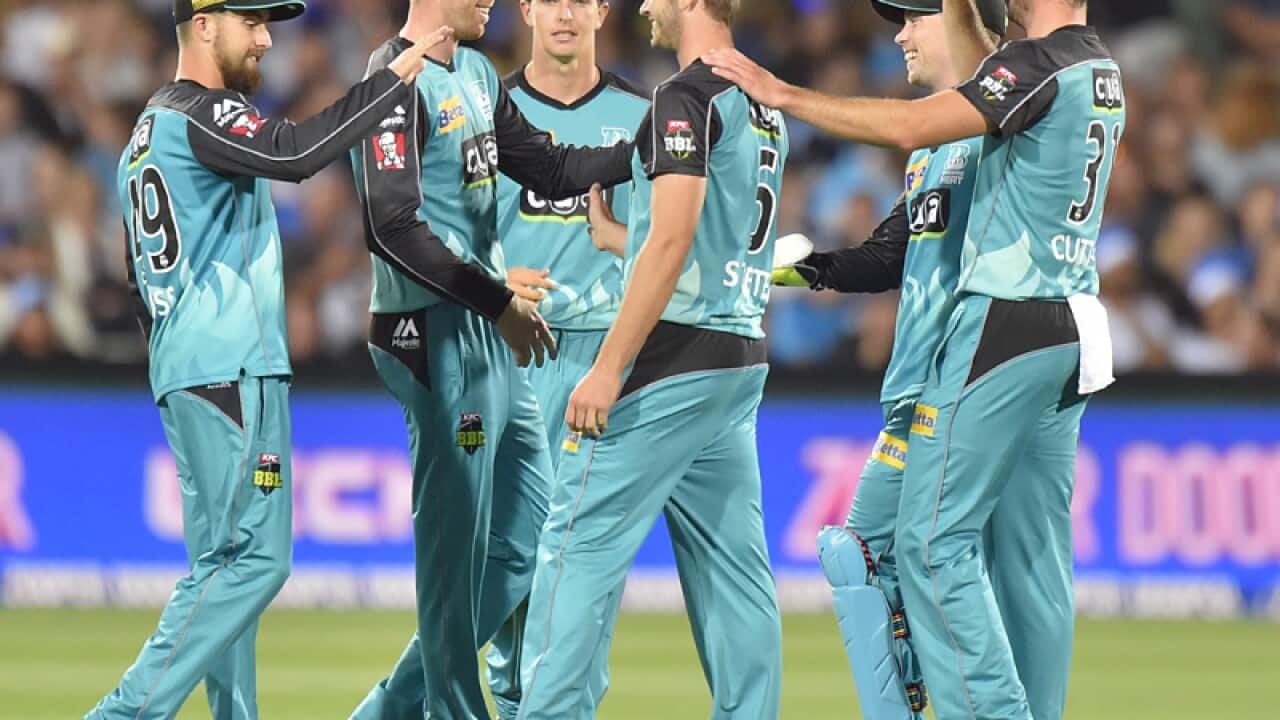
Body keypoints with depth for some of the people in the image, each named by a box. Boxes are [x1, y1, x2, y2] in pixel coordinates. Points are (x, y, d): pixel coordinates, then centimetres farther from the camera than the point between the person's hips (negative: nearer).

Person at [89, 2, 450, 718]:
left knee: (227, 563, 11)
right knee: (255, 559, -12)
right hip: (233, 369, -11)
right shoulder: (203, 114, -9)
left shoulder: (148, 130, 21)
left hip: (182, 370, 11)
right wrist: (395, 79, -23)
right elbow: (295, 152, -28)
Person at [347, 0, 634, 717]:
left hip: (495, 334, 10)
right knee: (458, 548, -4)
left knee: (527, 542, 12)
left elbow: (551, 169, 16)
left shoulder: (478, 74, 16)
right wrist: (499, 300, -21)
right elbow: (395, 227, -21)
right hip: (436, 338, -10)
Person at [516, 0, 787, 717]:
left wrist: (609, 368, -21)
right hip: (743, 360, 9)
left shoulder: (687, 97, -12)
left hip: (675, 359, -9)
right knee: (735, 564, 7)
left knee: (582, 542, -6)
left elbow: (673, 241, -20)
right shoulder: (763, 111, 16)